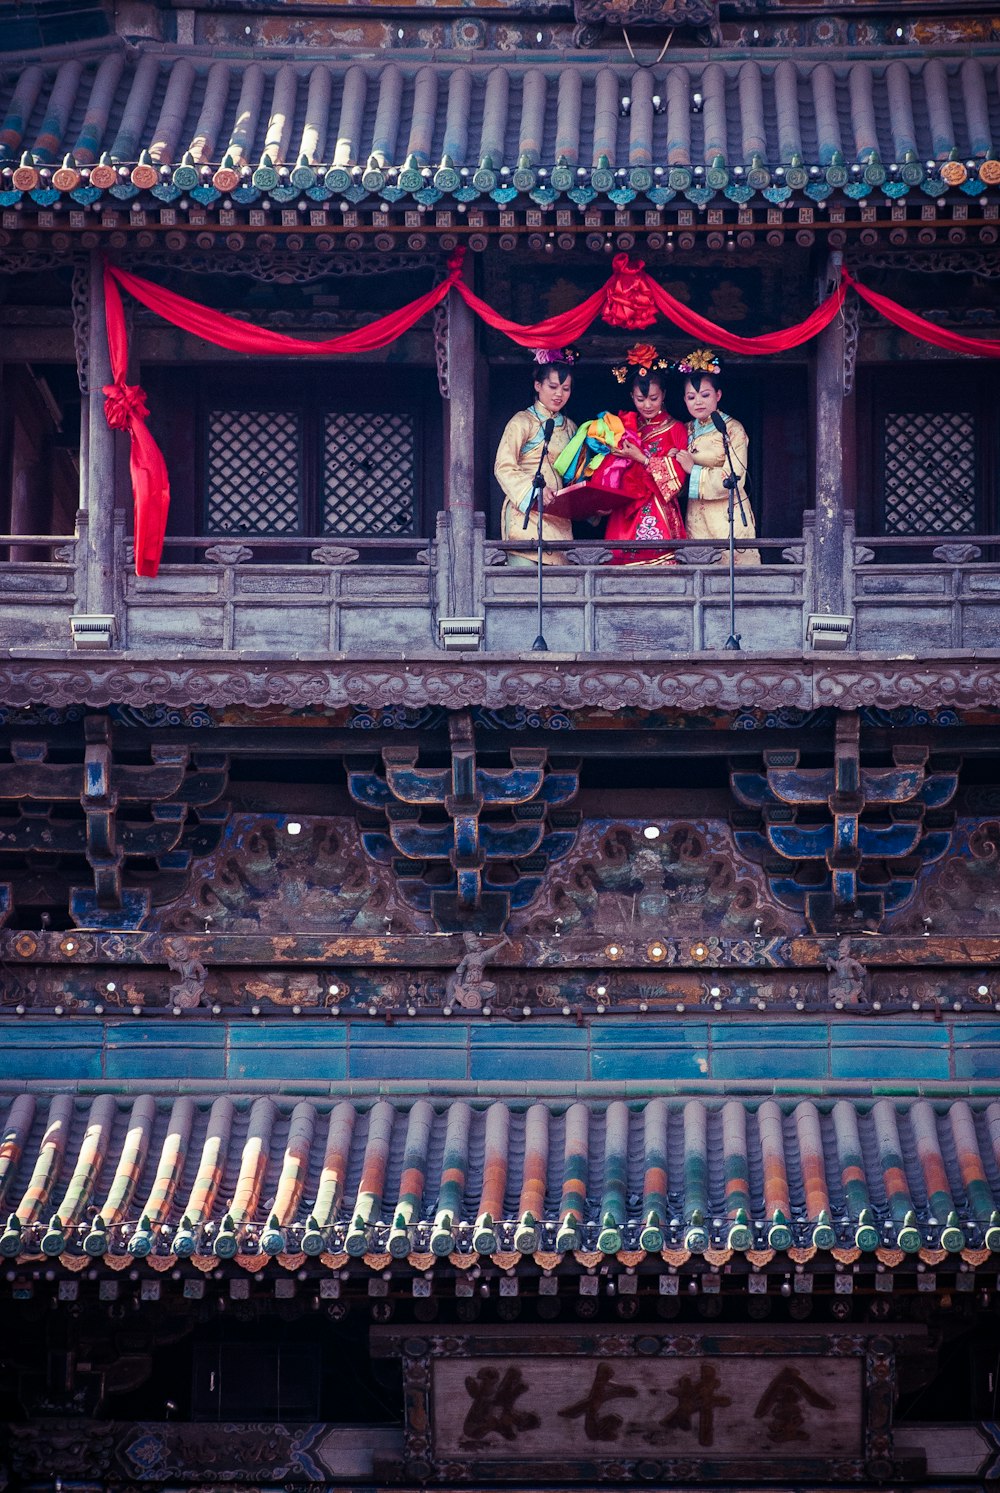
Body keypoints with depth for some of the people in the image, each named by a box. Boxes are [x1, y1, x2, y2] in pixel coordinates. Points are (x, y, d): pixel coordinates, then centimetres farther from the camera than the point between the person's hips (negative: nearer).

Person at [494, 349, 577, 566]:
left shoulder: (569, 428, 20)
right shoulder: (523, 422, 1)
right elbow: (503, 467, -9)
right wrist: (534, 490, -23)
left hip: (559, 518, 6)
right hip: (525, 513, -6)